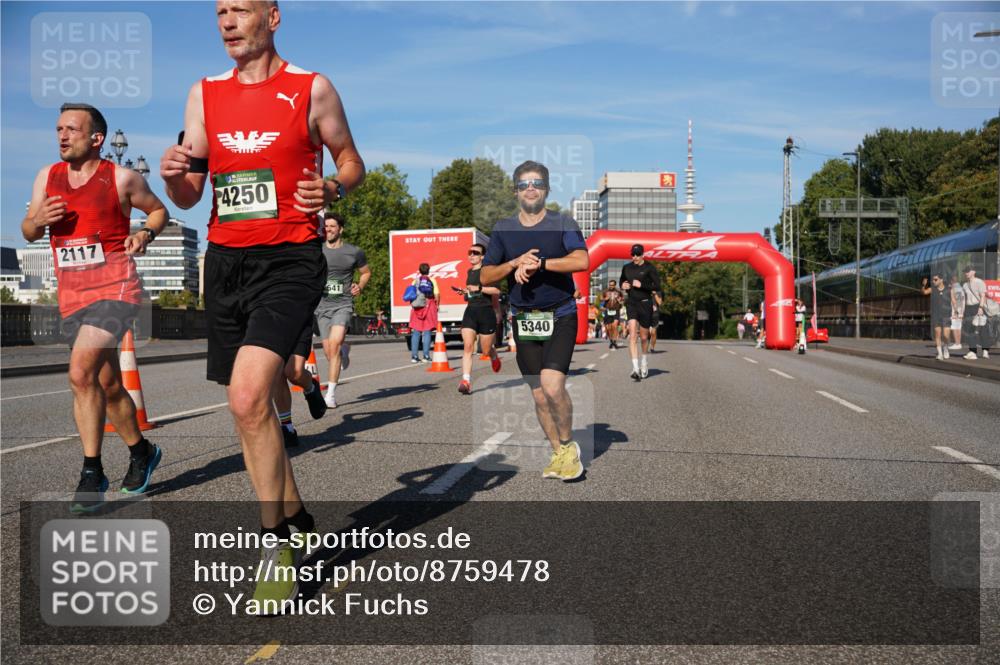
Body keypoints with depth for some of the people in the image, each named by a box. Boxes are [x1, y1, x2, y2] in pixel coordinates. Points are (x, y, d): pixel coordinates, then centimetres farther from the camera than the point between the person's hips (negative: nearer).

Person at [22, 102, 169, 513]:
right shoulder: (47, 177, 9)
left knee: (81, 373, -22)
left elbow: (158, 209, 11)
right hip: (71, 296, 6)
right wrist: (38, 220, -8)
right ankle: (141, 452, 33)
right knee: (108, 385, 13)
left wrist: (145, 234, -10)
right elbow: (27, 233, 15)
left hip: (115, 289, -6)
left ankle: (91, 473, -12)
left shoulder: (122, 179, -4)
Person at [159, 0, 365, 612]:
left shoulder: (312, 89, 1)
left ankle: (277, 543, -6)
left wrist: (332, 188, -13)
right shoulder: (204, 94, 12)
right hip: (225, 260, 6)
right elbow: (189, 198, 13)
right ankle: (294, 517, 31)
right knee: (252, 405, 11)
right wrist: (174, 176, -10)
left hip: (289, 261, -5)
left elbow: (351, 161, 9)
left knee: (247, 395, -21)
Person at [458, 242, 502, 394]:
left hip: (486, 312, -5)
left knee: (486, 350, 5)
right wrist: (465, 293, 13)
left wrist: (479, 288, -23)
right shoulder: (469, 272, 15)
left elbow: (497, 291, -15)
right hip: (470, 312, 5)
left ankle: (494, 356, 44)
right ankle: (466, 381, -20)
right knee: (468, 346, -13)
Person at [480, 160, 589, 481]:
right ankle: (558, 454, 24)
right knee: (538, 394, 7)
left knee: (552, 385, -20)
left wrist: (537, 263, -20)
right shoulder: (503, 229, 8)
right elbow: (485, 276, 5)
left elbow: (582, 261, -18)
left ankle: (568, 445, 5)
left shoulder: (563, 224, -1)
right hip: (523, 320, 4)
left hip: (560, 317, -3)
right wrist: (516, 263, -12)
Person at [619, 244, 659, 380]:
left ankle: (643, 360, 39)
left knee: (644, 337, 10)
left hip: (645, 303, -2)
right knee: (632, 335, -13)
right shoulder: (626, 268, 9)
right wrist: (623, 285, 2)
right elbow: (621, 280, 25)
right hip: (631, 303, 2)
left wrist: (641, 285, -21)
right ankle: (636, 368, -17)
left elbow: (657, 284, -10)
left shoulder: (649, 268, -4)